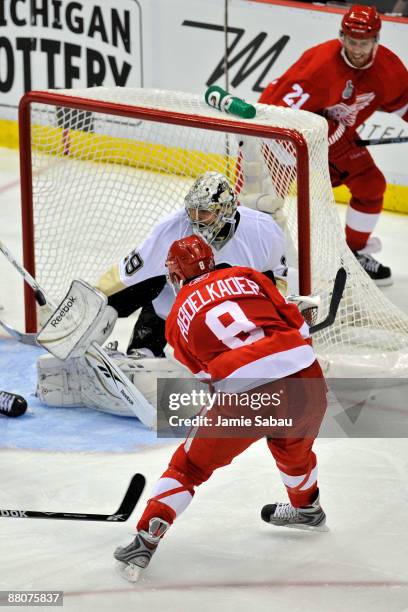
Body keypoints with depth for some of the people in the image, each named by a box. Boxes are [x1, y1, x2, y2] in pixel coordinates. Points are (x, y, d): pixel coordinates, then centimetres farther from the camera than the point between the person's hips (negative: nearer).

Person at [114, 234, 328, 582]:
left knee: (190, 465, 13)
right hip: (306, 377, 3)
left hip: (245, 392, -3)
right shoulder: (247, 276, 20)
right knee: (293, 444, 35)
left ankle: (145, 542, 5)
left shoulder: (178, 315, 19)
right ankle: (307, 509, 57)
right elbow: (297, 324, 14)